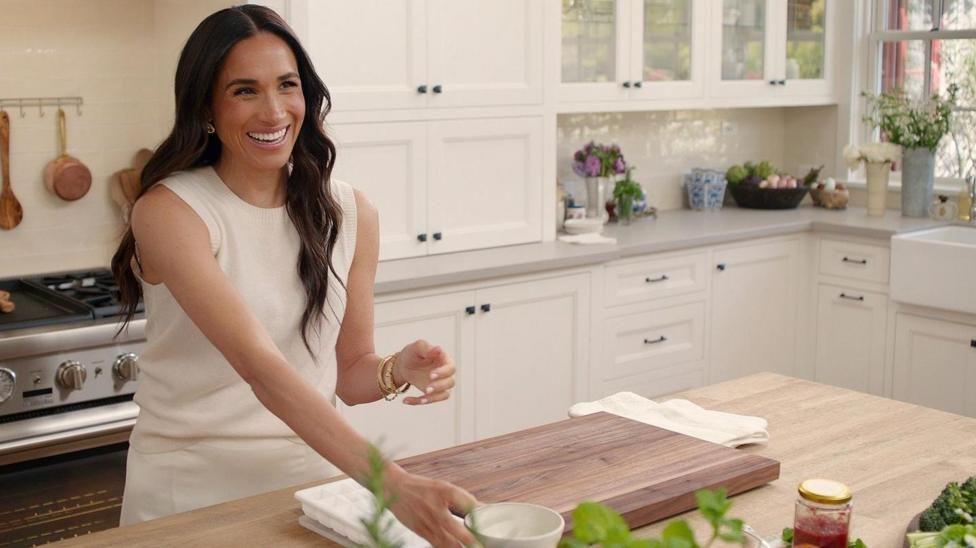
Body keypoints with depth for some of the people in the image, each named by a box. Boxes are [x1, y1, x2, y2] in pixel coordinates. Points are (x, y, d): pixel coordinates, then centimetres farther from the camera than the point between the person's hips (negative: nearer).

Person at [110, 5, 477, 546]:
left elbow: (349, 371, 6)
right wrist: (392, 483, -37)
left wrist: (398, 370, -17)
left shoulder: (350, 214, -2)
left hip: (311, 475, 4)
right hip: (191, 485, -3)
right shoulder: (168, 211, -16)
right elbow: (257, 364, -28)